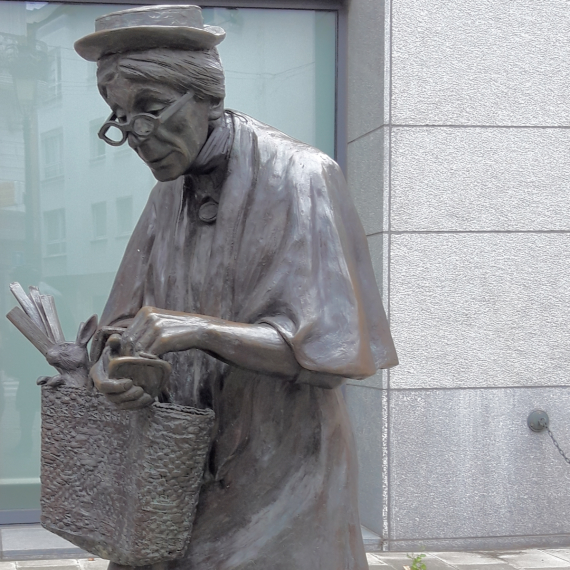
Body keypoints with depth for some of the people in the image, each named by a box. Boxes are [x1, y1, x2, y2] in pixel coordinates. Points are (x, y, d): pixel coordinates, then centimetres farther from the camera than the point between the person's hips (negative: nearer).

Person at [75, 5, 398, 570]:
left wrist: (199, 329, -30)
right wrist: (111, 370, -15)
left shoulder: (299, 178, -13)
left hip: (280, 476, -6)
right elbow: (125, 321, 8)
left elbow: (327, 351, -20)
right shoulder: (169, 196, 8)